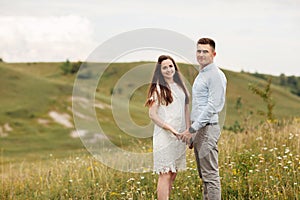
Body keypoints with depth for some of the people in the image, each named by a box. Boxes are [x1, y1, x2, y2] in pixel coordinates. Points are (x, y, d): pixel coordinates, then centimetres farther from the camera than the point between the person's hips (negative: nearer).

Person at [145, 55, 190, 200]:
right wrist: (171, 129, -15)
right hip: (164, 137, -6)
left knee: (173, 174, 9)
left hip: (179, 137, 6)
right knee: (165, 174, -9)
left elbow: (186, 110, 17)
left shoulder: (180, 86, 14)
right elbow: (152, 114, -9)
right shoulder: (158, 89, -5)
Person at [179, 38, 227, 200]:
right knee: (203, 174, 12)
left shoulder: (216, 75, -11)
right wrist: (191, 132, 20)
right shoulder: (200, 75, 20)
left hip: (207, 128, -10)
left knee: (210, 174, -9)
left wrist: (192, 128, -20)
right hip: (198, 129, 10)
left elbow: (212, 106, -19)